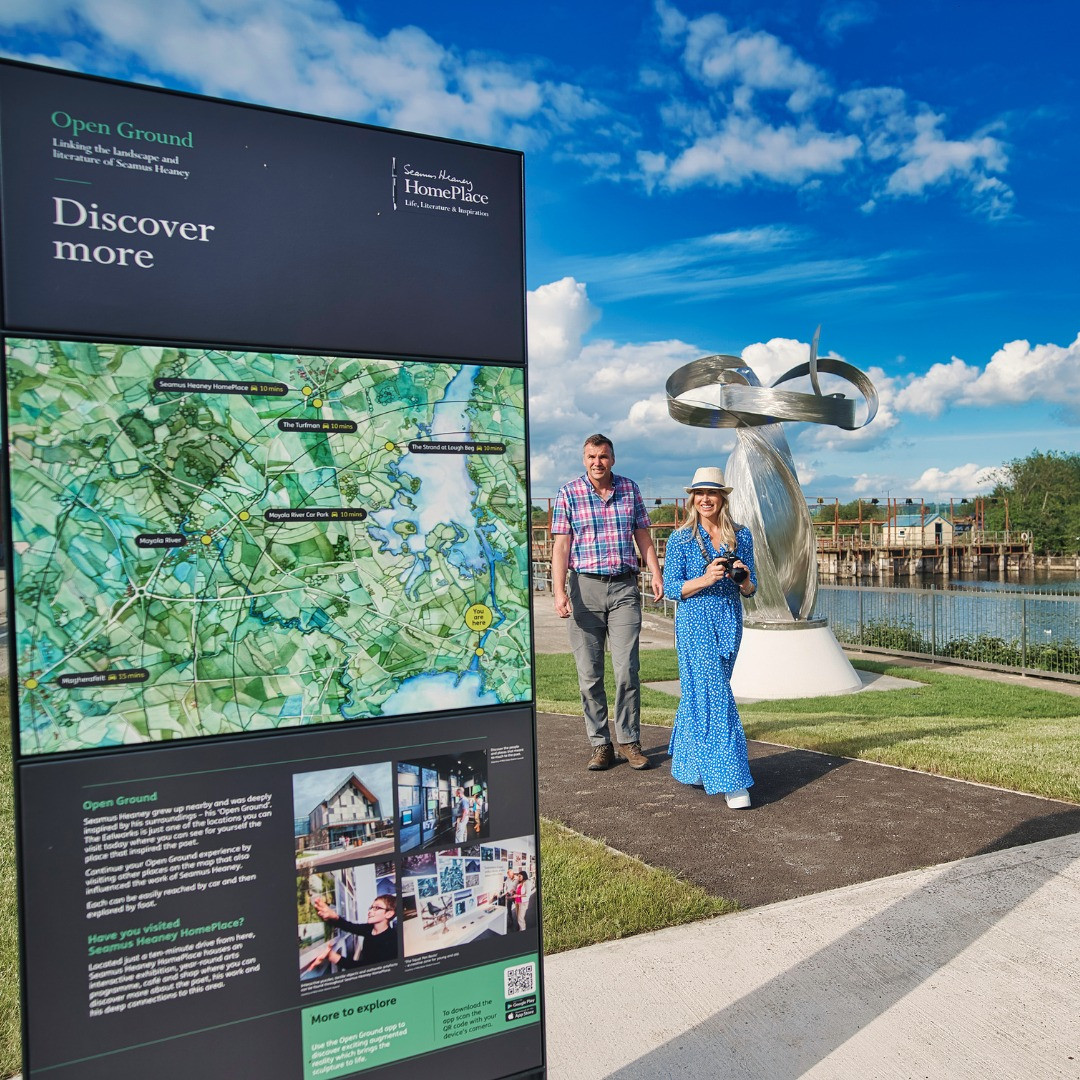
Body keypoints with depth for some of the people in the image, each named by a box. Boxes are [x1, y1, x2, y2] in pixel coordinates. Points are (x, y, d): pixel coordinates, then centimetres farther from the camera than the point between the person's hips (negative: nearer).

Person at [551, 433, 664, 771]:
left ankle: (630, 742, 10)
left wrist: (656, 574, 3)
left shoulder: (630, 489, 10)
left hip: (624, 588, 1)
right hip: (584, 588, -1)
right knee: (589, 673, 2)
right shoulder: (568, 494, 2)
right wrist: (559, 591, -13)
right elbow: (561, 545, -3)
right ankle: (600, 745, 11)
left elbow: (643, 536, 15)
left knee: (627, 669, -2)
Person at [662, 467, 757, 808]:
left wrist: (743, 578, -13)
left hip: (730, 623, 4)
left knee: (698, 693, 14)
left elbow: (750, 589, 10)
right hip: (695, 625, -4)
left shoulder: (741, 536, 6)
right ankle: (731, 782, -7)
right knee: (714, 697, -10)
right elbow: (671, 589, -5)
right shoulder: (681, 538, -3)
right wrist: (706, 579, -20)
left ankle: (687, 764, 33)